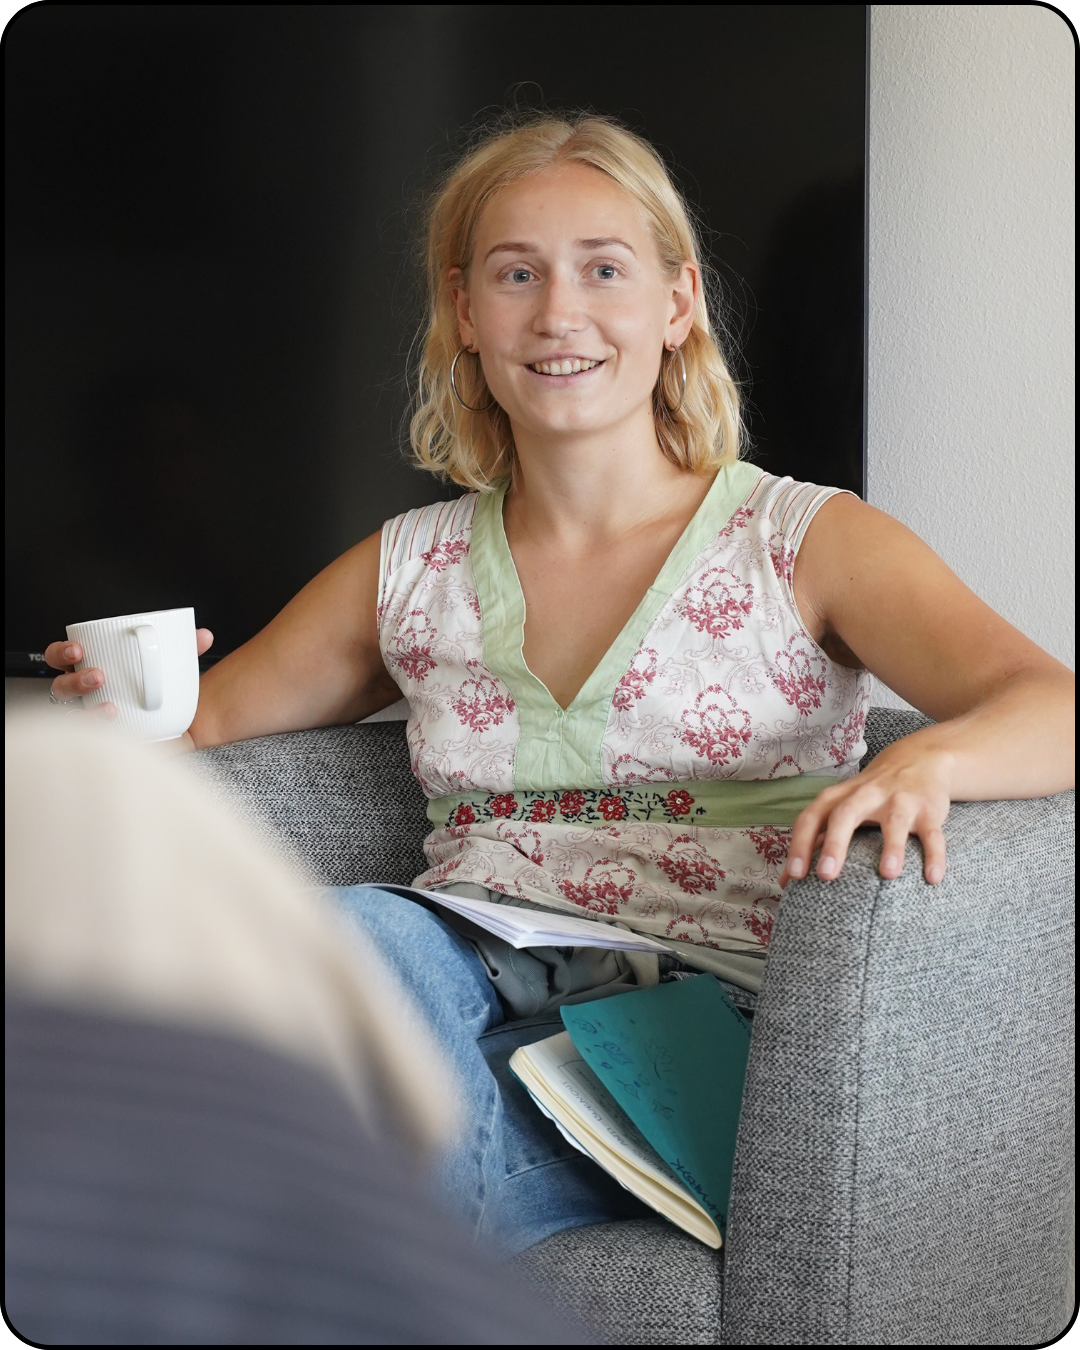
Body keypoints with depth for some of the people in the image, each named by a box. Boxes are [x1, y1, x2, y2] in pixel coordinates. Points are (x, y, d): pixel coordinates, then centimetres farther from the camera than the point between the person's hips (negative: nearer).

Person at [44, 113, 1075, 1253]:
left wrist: (928, 759, -31)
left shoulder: (806, 544, 6)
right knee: (359, 933, -33)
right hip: (463, 1001, 3)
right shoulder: (408, 570, 17)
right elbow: (216, 716, 26)